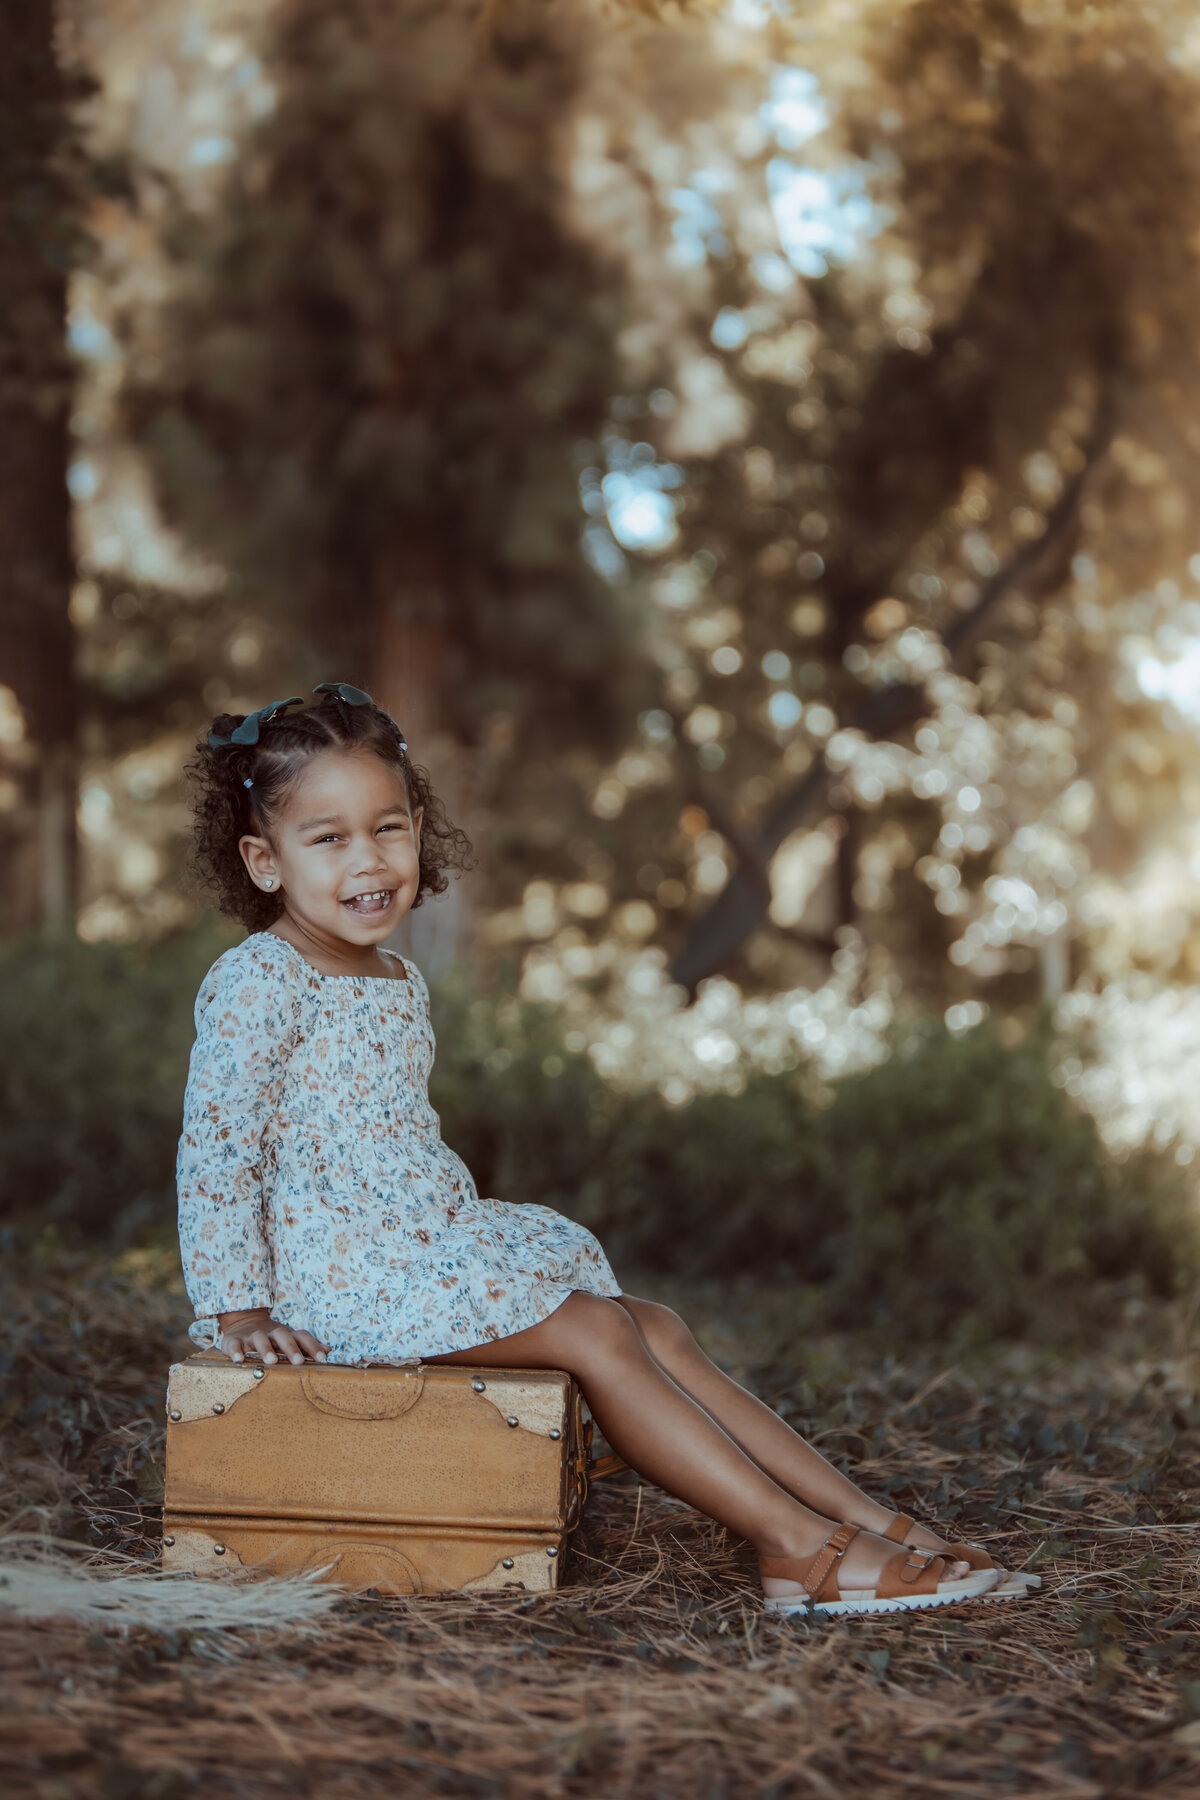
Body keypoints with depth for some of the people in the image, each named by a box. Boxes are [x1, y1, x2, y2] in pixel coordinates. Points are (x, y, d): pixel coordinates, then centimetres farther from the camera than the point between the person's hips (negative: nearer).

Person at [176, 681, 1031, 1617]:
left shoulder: (399, 981, 15)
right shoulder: (257, 984, -14)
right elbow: (215, 1151, -16)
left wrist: (476, 1231, 15)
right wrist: (237, 1311, -17)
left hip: (431, 1250, 9)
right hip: (344, 1278, -9)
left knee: (659, 1328, -1)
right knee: (598, 1334, -19)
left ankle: (865, 1520, -4)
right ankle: (799, 1548, -19)